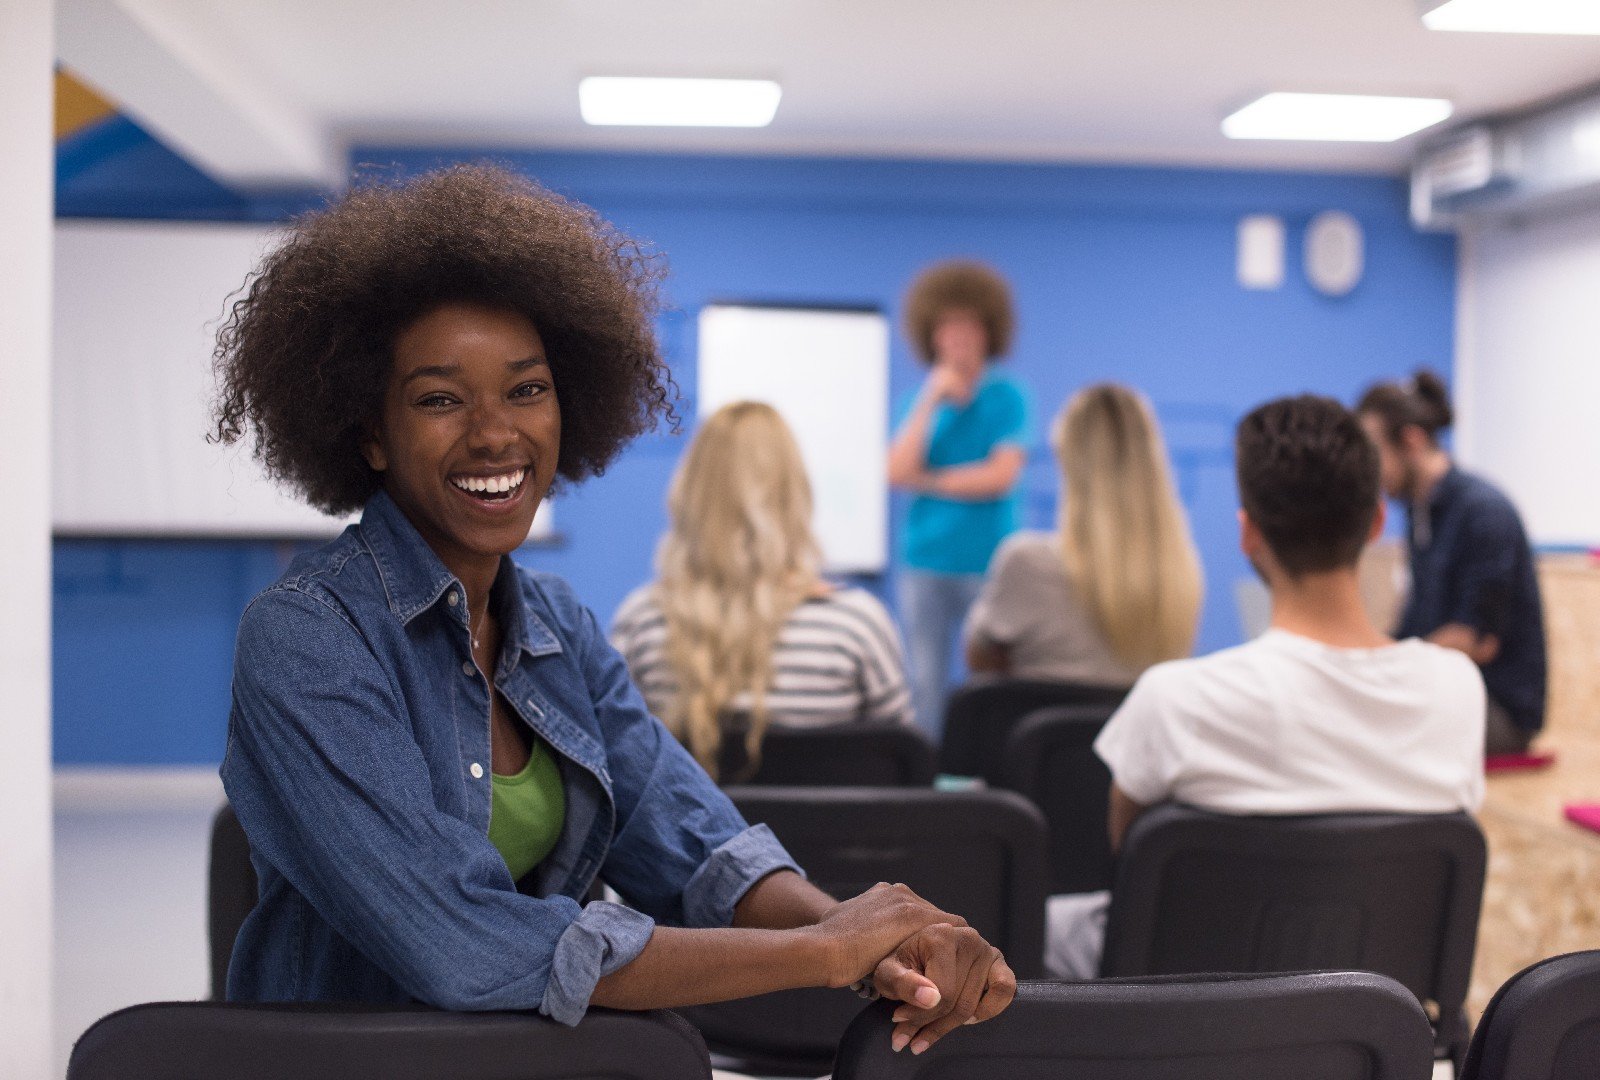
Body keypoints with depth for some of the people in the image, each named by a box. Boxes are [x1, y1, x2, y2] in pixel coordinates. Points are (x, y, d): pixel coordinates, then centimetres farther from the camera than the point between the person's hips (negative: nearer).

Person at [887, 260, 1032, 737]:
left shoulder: (1007, 398, 0)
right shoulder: (921, 399, 9)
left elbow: (1001, 476, -10)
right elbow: (897, 472, -5)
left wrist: (929, 480, -4)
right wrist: (930, 401, -8)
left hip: (988, 561, -3)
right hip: (924, 562, 3)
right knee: (925, 685, 4)